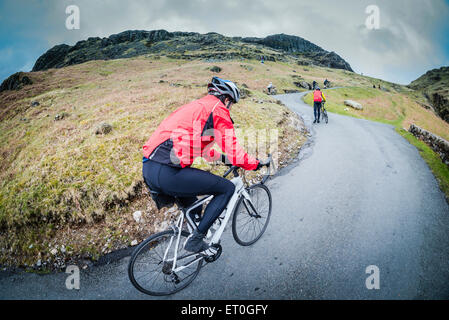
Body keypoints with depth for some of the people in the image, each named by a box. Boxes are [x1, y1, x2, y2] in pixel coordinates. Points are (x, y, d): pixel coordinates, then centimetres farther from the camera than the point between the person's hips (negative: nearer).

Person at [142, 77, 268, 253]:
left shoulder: (194, 106, 27)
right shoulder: (218, 109, 1)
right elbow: (233, 151, -4)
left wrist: (220, 157, 45)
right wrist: (256, 164, 12)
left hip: (147, 172, 10)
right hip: (167, 174, -10)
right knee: (227, 188, 5)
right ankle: (195, 240, 7)